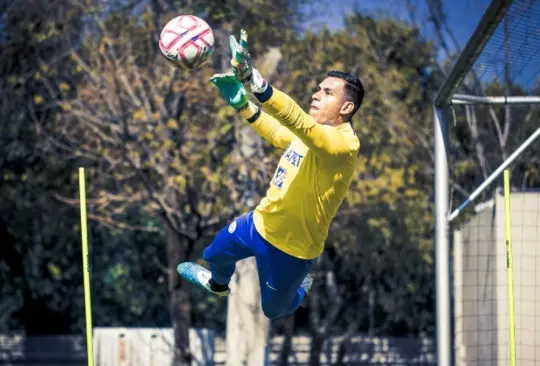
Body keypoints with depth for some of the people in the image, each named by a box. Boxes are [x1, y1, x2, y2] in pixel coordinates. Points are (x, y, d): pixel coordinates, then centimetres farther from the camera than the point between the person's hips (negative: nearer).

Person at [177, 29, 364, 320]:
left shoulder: (344, 143, -34)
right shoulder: (315, 133, -4)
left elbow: (299, 122, -50)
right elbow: (279, 134, 12)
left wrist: (255, 81, -65)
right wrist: (242, 104, -8)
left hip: (291, 246, -8)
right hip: (261, 221, 8)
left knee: (273, 309, 15)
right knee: (215, 253, 29)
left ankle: (301, 287, 49)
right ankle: (219, 284, 63)